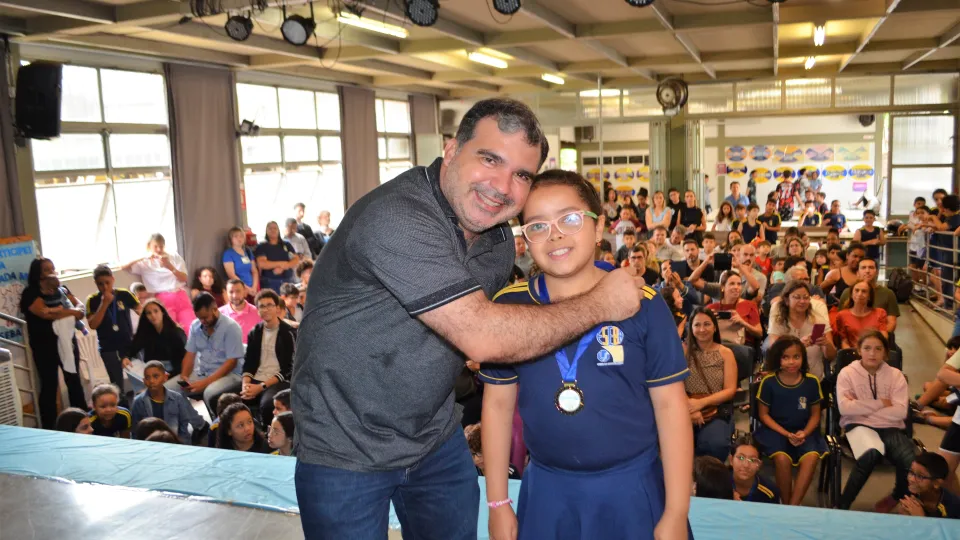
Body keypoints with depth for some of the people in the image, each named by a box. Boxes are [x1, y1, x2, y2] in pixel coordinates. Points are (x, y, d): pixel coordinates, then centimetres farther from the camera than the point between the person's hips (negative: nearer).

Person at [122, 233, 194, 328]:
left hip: (180, 296, 2)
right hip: (162, 299, -2)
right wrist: (143, 257, -10)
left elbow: (184, 279, 8)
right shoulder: (145, 262, 11)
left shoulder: (174, 257, 16)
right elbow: (123, 267, -3)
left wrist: (170, 267, -9)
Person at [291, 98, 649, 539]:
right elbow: (481, 338, -32)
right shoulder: (396, 217, -28)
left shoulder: (498, 237, -1)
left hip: (436, 437, 7)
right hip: (347, 451, -7)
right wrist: (599, 304, -22)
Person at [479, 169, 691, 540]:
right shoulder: (508, 307, -5)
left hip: (632, 487, -1)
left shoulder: (642, 304, -10)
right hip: (546, 490, 2)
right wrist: (498, 503, 3)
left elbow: (670, 405, -6)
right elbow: (498, 404, 2)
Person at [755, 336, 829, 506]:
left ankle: (793, 507, -20)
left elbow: (815, 414, 6)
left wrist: (804, 433, -13)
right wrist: (786, 434, -14)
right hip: (776, 429, -2)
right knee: (782, 458, -31)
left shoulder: (812, 381, -3)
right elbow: (763, 414, -2)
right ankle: (786, 504, -8)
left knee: (811, 457, -29)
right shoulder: (768, 381, -8)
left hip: (803, 430, 2)